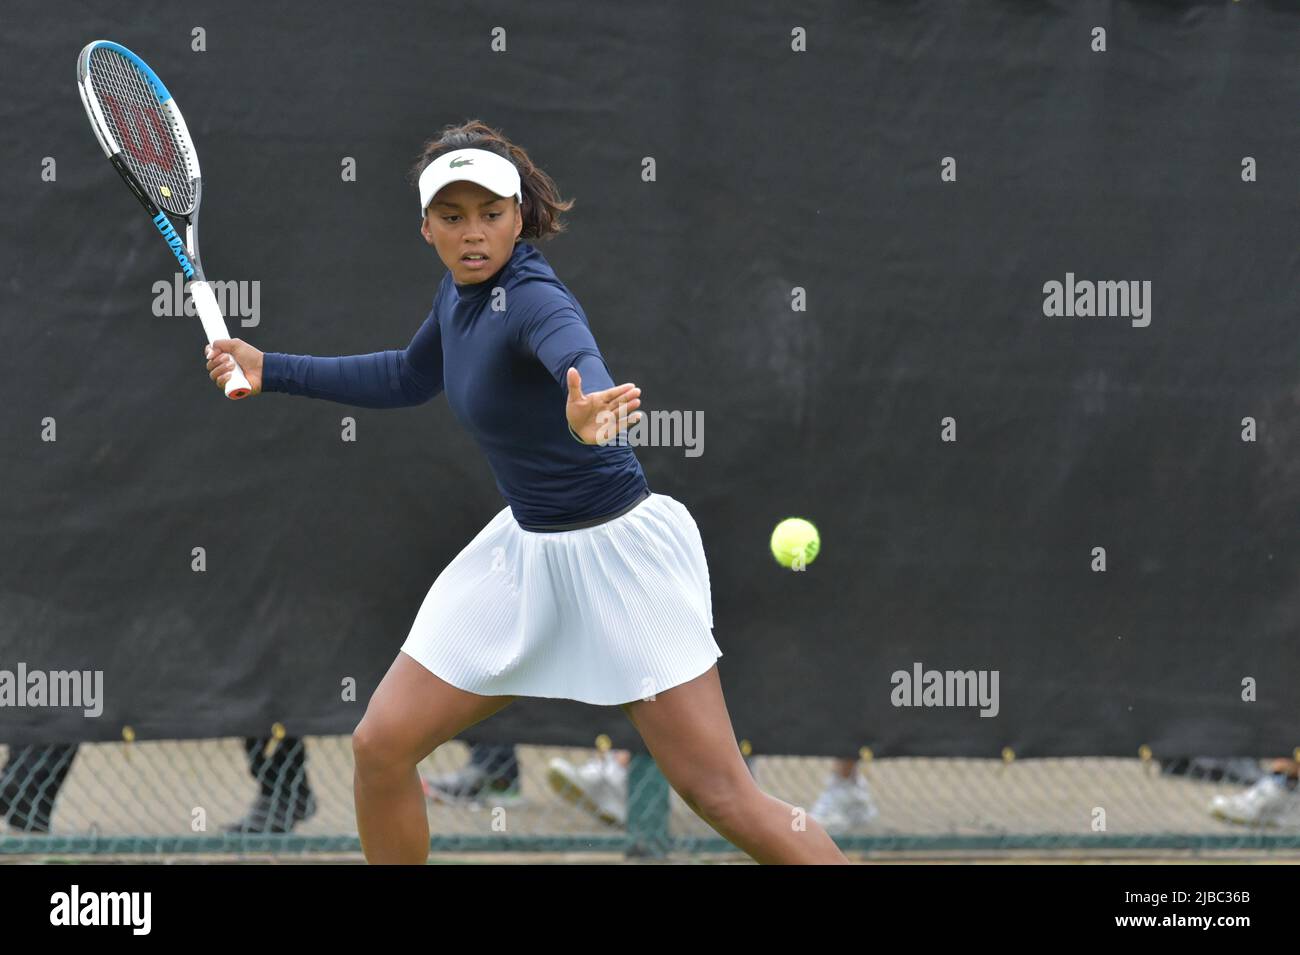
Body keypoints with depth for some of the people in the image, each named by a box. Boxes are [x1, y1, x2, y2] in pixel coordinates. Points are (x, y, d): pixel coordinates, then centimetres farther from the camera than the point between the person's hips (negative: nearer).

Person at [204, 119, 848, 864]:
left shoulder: (532, 298, -23)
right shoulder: (462, 288, 1)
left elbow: (579, 355, -48)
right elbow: (410, 378, 22)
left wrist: (587, 411, -72)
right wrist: (272, 370, 18)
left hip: (615, 552, -8)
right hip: (525, 549, 8)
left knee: (723, 798, -10)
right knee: (381, 747, 3)